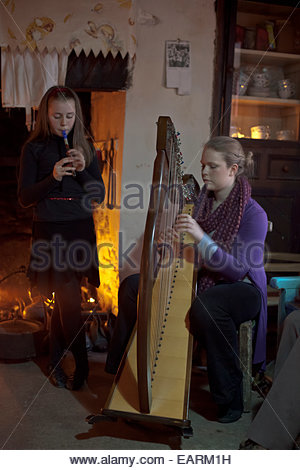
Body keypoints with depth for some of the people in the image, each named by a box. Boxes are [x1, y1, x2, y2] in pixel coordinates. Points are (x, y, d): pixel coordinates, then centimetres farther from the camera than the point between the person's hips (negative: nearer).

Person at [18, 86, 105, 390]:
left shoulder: (85, 148, 9)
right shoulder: (34, 148, -1)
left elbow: (99, 196, 5)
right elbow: (24, 198, -5)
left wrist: (83, 170, -12)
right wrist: (52, 177, -19)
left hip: (80, 230, 4)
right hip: (50, 232, -3)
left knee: (62, 300, 13)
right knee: (70, 300, -8)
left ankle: (56, 363, 29)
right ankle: (82, 365, 7)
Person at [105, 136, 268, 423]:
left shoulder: (253, 214, -14)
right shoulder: (200, 202, 4)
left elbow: (238, 270, -23)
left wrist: (201, 238, -34)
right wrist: (170, 236, -15)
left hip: (240, 289, -6)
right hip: (201, 282, 6)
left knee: (206, 307, -40)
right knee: (132, 286, -8)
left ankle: (230, 397, -20)